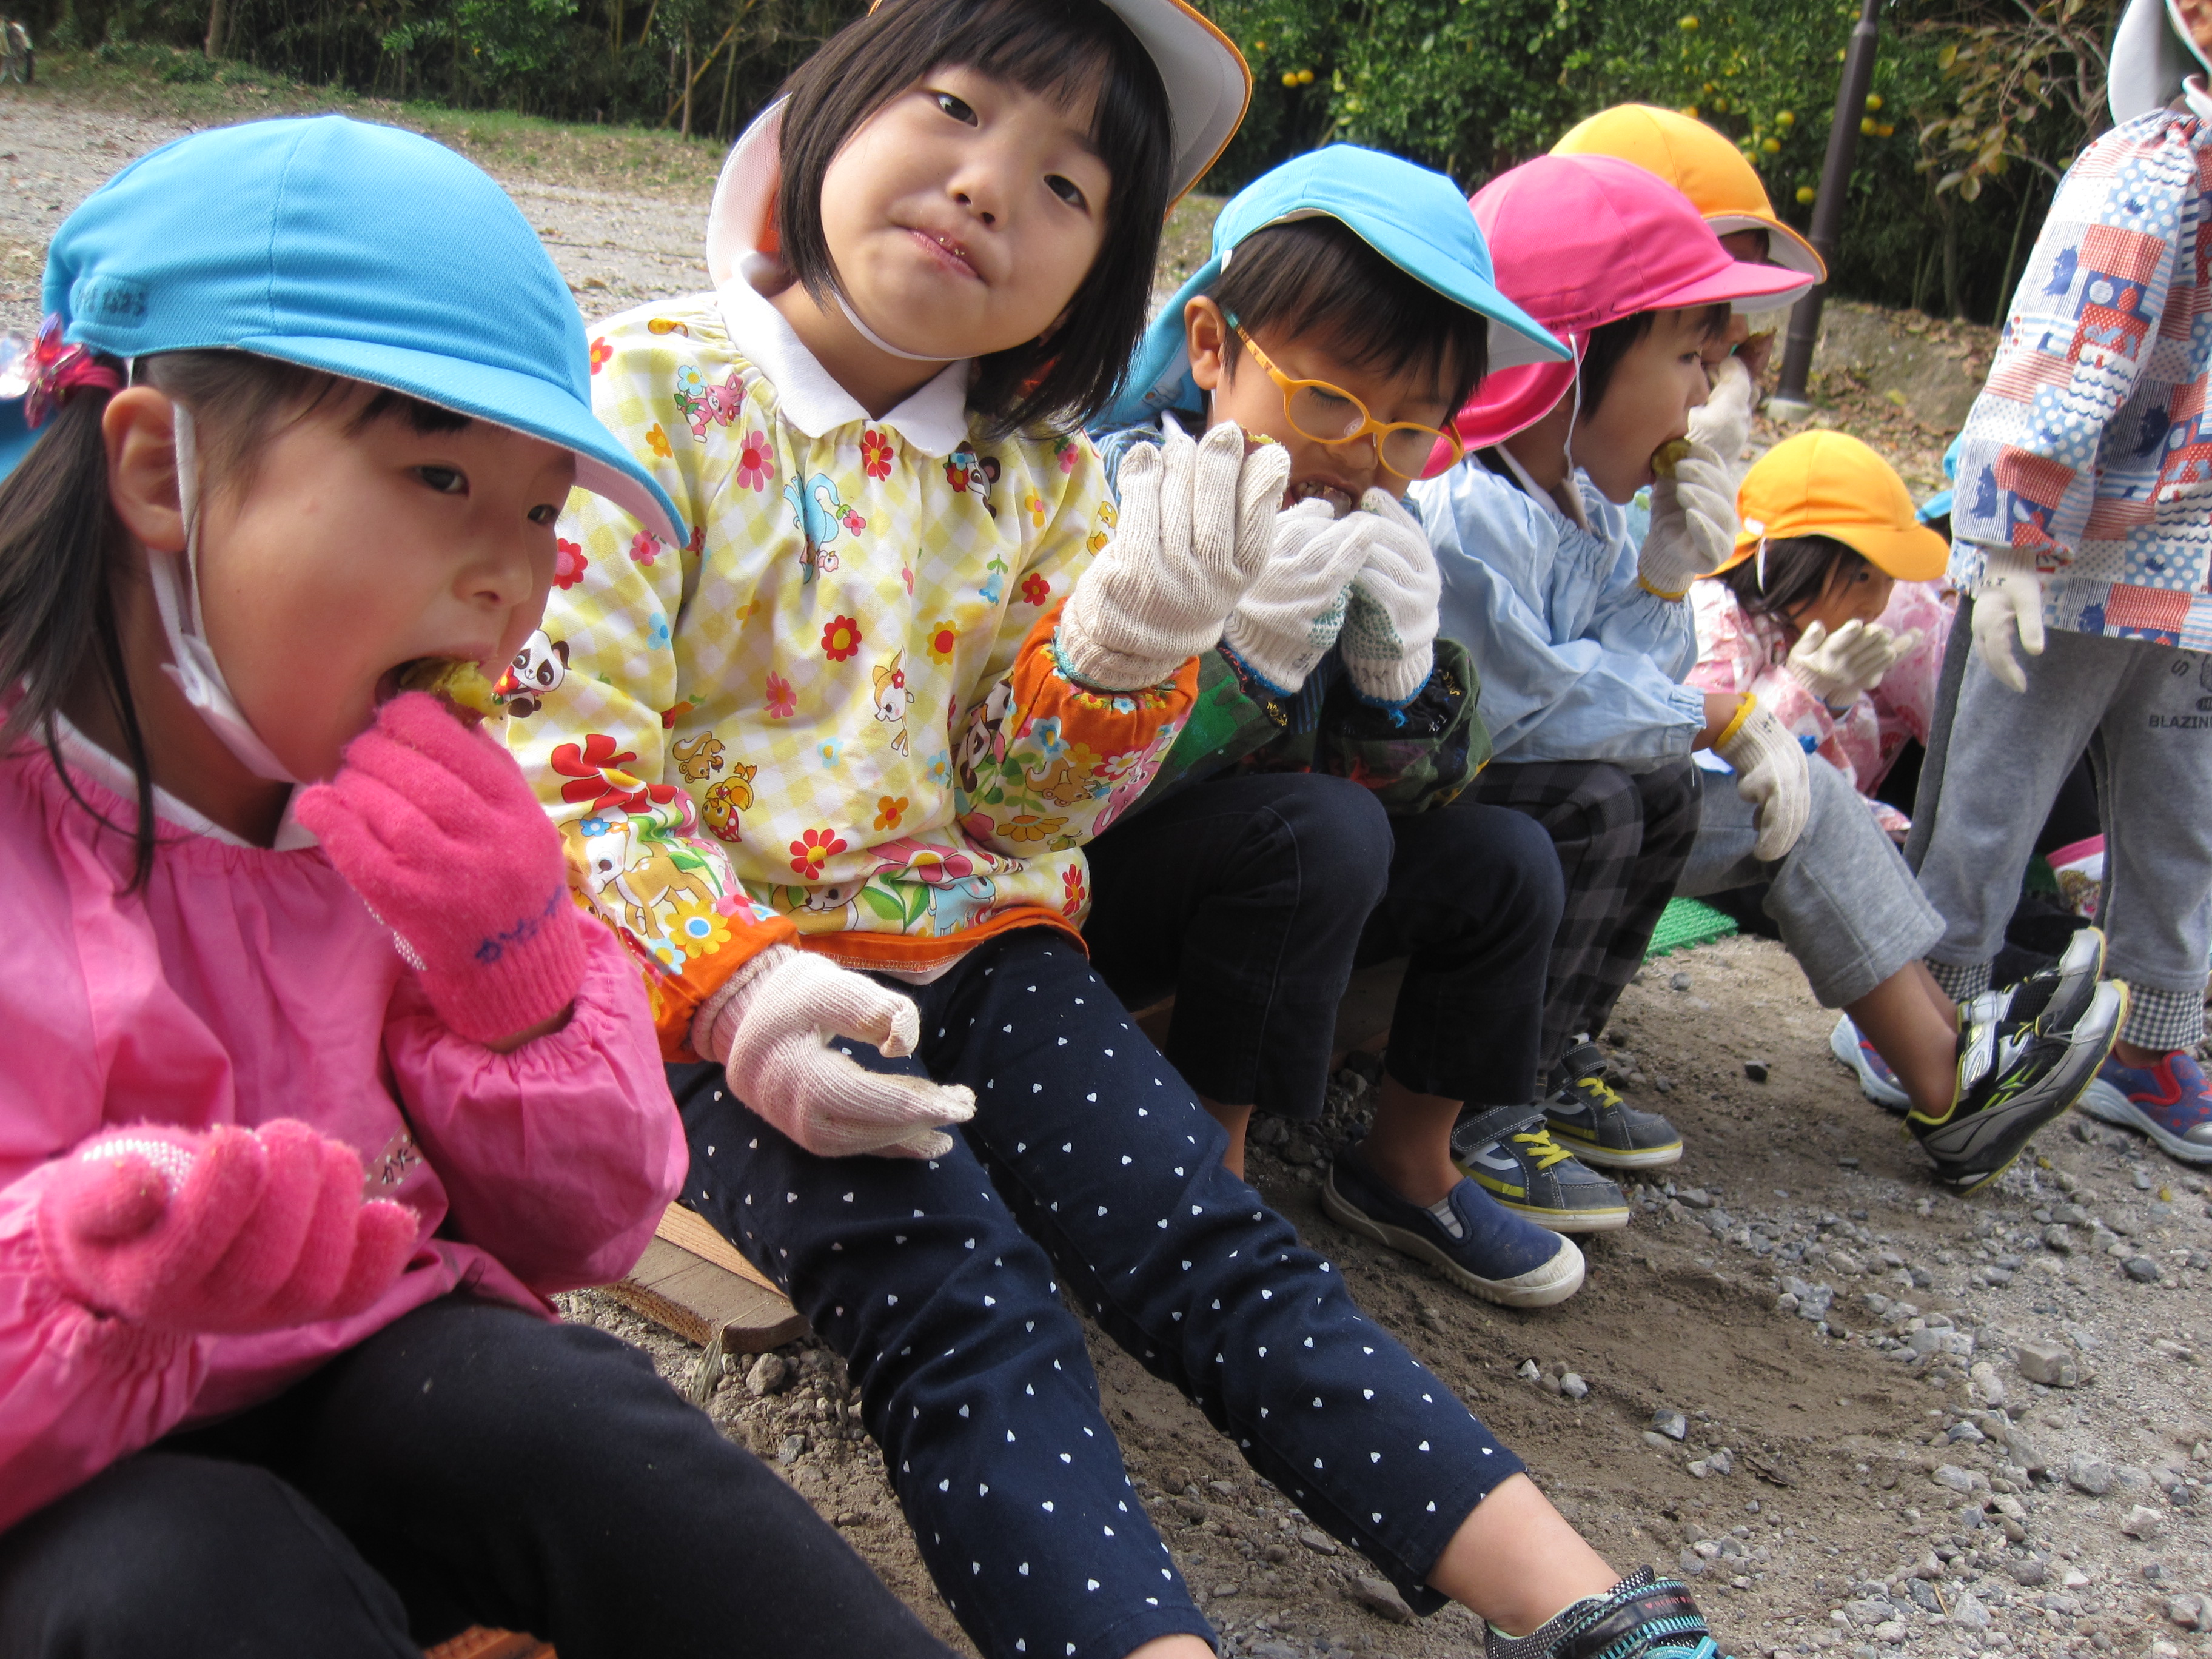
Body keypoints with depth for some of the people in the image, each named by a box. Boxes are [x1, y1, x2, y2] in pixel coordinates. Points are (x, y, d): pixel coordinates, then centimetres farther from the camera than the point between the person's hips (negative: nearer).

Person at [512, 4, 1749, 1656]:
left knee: (1224, 1253, -11)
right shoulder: (653, 389, -4)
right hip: (717, 969, -4)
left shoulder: (1044, 479, 11)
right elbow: (565, 750, -11)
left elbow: (1023, 808, 9)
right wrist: (733, 989, -27)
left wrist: (1126, 647, -12)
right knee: (962, 1314, -26)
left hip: (967, 934, 4)